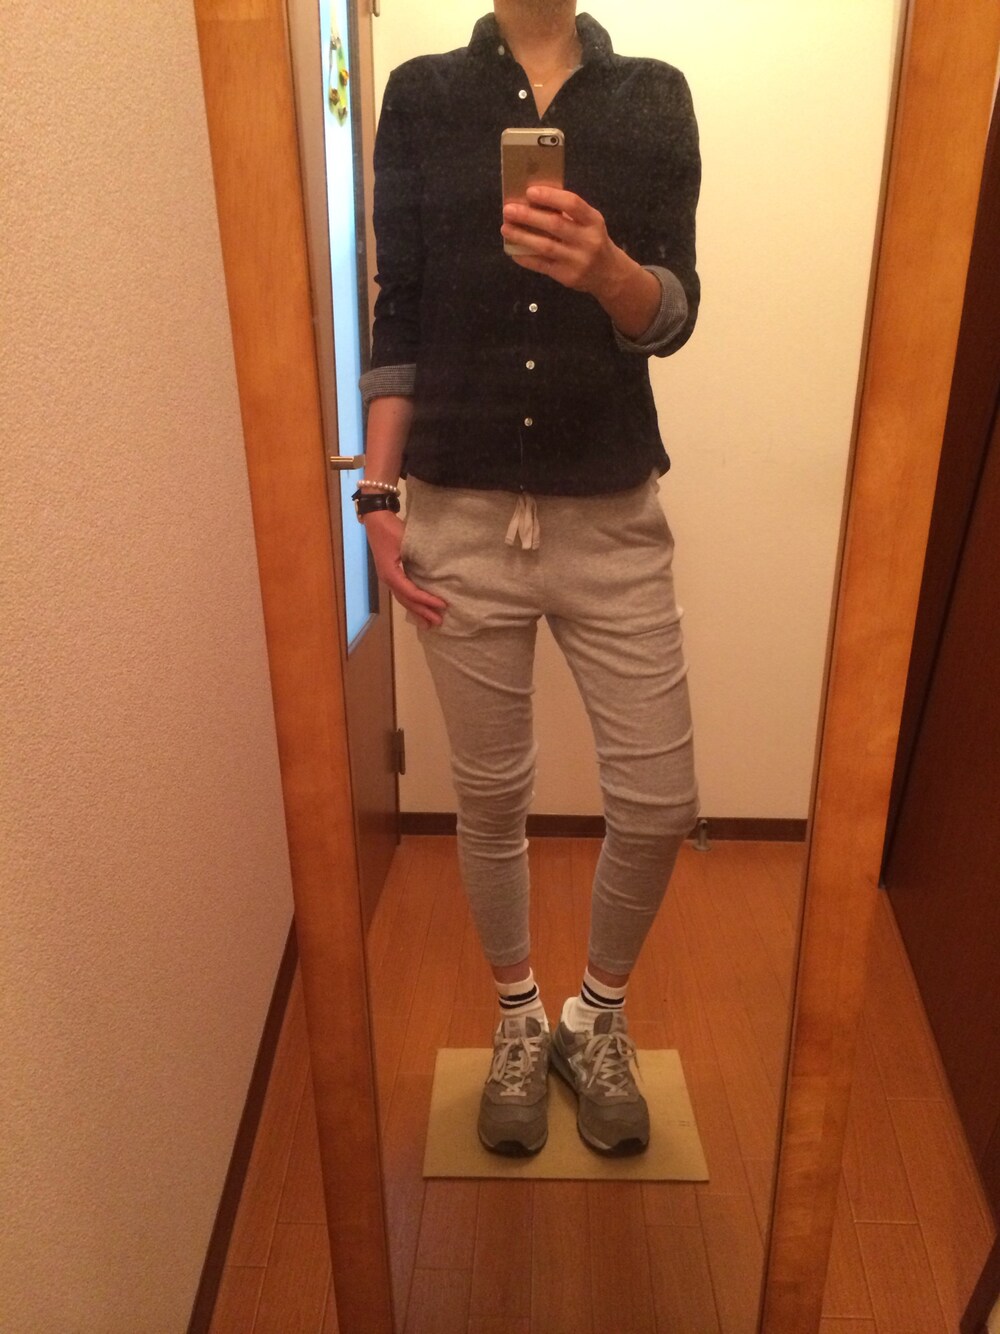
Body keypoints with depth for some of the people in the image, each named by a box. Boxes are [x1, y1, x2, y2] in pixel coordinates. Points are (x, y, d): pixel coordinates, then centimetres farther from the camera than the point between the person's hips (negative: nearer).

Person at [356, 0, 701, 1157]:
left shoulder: (654, 98, 6)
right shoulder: (422, 96, 7)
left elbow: (672, 316, -4)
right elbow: (399, 317, 4)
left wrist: (603, 267, -26)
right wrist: (378, 499, -3)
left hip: (613, 519, 1)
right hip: (461, 519, 0)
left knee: (659, 801, 3)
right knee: (490, 799, 9)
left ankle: (598, 1018, 31)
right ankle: (519, 1021, 34)